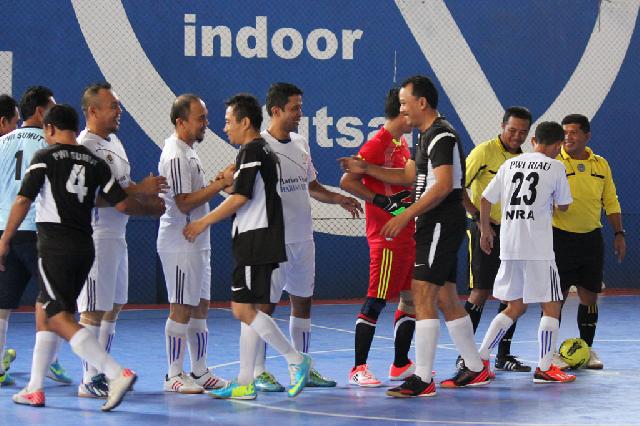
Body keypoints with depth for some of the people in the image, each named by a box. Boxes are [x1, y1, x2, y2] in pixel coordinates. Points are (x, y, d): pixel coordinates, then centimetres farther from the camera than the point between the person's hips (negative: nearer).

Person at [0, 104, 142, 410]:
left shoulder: (45, 157, -5)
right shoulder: (95, 162, 9)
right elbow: (122, 204, 6)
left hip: (54, 247, -7)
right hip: (85, 247, 7)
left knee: (60, 318, -8)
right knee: (44, 310, 19)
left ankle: (117, 374, -24)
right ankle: (35, 389, 20)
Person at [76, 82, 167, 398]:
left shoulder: (114, 142, 16)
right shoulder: (85, 146, -16)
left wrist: (148, 201, 8)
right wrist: (138, 191, -23)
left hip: (117, 235, 10)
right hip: (96, 238, -10)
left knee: (113, 307, 13)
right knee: (94, 310, -6)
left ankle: (102, 373, 20)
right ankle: (88, 382, -1)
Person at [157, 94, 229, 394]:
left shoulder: (187, 151, 15)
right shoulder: (175, 155, -17)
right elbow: (184, 202, -22)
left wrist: (219, 183, 10)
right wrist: (219, 184, -21)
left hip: (197, 242, 10)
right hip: (180, 243, -10)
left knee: (200, 308, 12)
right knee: (181, 309, -5)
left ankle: (200, 372, 18)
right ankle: (174, 376, 1)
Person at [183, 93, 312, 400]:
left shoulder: (251, 151, -11)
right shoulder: (265, 150, 19)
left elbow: (240, 198, -15)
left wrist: (203, 223, -9)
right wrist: (232, 178, 18)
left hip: (255, 241, -10)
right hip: (257, 242, 10)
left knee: (243, 309, -10)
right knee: (247, 309, 9)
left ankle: (295, 360, -7)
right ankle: (245, 383, 10)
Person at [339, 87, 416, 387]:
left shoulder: (401, 143, 15)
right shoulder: (378, 143, -13)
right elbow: (347, 182, -18)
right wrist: (383, 201, -22)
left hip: (408, 234, 9)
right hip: (387, 235, -9)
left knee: (412, 298, 11)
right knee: (376, 300, -8)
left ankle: (401, 364, 19)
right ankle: (359, 368, -5)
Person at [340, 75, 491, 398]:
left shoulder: (442, 135, -15)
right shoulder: (427, 136, 17)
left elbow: (443, 185, -24)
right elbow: (409, 175, 26)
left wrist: (406, 216, -25)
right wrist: (365, 169, 17)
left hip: (441, 224, -11)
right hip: (438, 226, 11)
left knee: (422, 295, -13)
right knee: (446, 298, 15)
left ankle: (423, 379, -15)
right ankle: (475, 369, 23)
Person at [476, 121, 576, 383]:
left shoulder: (510, 164, 11)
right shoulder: (555, 167, -2)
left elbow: (485, 199, 12)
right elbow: (563, 206, 8)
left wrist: (485, 230, 26)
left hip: (508, 246, 6)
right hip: (538, 248, -6)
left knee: (515, 306, 18)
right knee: (551, 306, 3)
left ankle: (480, 358, 13)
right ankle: (544, 368, -3)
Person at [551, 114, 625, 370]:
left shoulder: (601, 165, 8)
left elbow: (611, 202, 14)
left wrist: (619, 234, 9)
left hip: (591, 238, 4)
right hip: (560, 237, -4)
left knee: (589, 296, 7)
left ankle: (587, 349, 18)